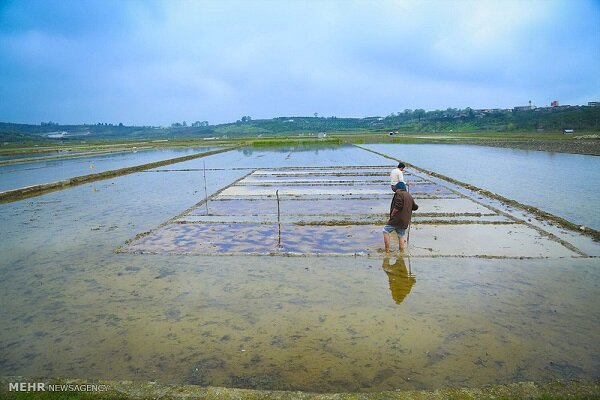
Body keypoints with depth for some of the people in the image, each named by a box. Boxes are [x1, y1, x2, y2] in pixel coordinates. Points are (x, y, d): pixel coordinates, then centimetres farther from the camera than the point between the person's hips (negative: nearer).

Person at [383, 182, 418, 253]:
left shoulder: (399, 194, -9)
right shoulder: (410, 196, 17)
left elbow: (397, 206, -21)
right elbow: (415, 207, 24)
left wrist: (391, 215, -12)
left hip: (397, 219, -8)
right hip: (405, 221, 8)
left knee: (385, 231, 1)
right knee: (401, 236, 16)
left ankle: (387, 251, -4)